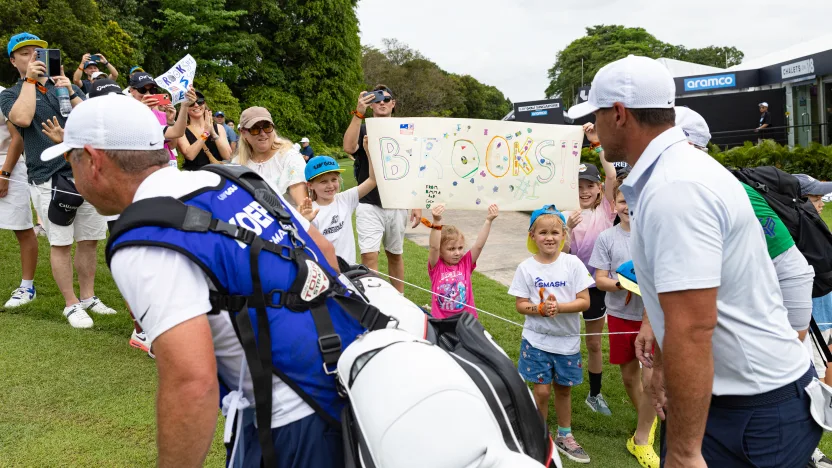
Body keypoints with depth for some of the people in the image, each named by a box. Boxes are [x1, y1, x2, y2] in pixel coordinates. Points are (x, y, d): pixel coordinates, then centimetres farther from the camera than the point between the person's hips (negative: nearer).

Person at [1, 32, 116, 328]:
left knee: (90, 240, 7)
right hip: (48, 178, -3)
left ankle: (88, 297, 19)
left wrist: (71, 93, -8)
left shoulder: (66, 86, 15)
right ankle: (71, 305, 8)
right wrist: (30, 79, -8)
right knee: (60, 243, -1)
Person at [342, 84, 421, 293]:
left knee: (395, 255, 14)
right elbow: (349, 147, -22)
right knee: (369, 257, -10)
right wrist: (358, 113, -26)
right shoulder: (363, 129, 2)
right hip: (369, 205, -2)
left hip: (397, 205, 3)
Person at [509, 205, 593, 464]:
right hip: (536, 339, -1)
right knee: (542, 390, 1)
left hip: (567, 339, 1)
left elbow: (584, 302, -9)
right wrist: (540, 308, -23)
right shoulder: (526, 267, -7)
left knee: (563, 388, 15)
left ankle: (565, 437, 36)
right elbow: (520, 304, -5)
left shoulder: (573, 263, -7)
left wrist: (559, 307, -23)